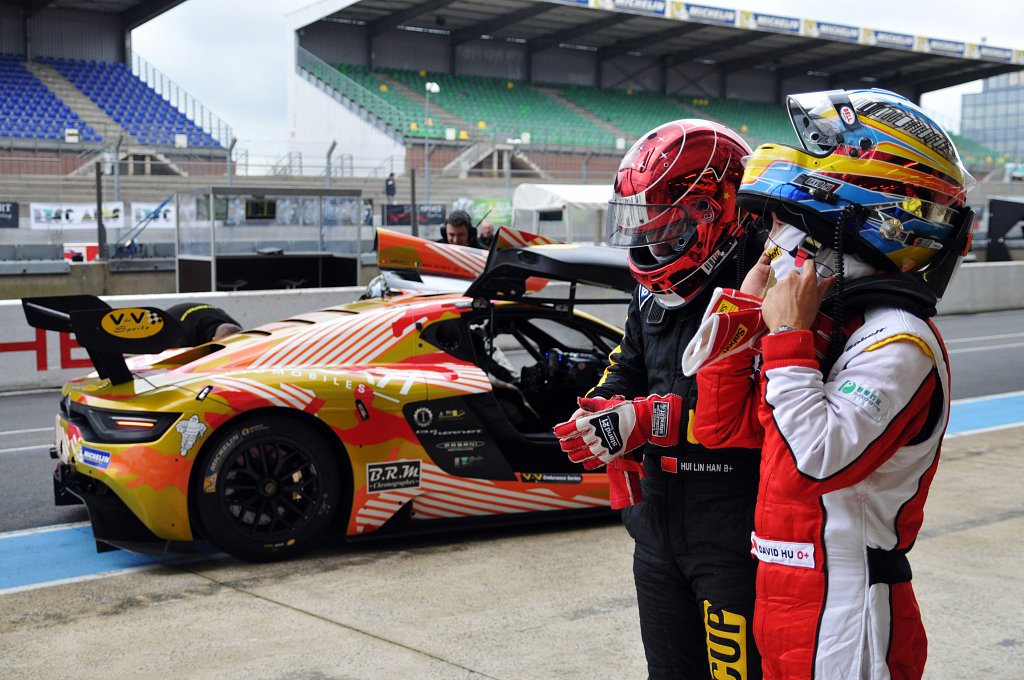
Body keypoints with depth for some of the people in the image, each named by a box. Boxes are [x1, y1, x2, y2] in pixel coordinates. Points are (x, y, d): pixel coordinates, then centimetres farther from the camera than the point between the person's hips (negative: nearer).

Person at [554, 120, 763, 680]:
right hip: (659, 524, 9)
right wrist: (604, 409, -3)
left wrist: (649, 420, -27)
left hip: (733, 535, -8)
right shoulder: (653, 295, 10)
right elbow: (629, 370, 20)